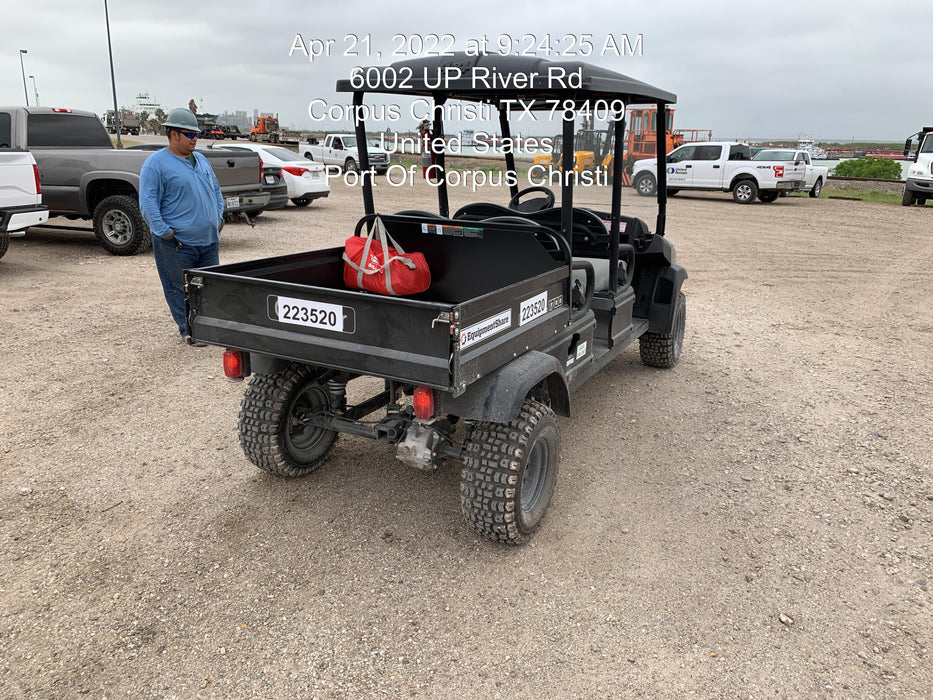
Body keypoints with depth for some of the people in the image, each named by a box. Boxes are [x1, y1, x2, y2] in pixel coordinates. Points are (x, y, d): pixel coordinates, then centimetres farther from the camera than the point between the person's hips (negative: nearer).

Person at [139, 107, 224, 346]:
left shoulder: (200, 160, 16)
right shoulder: (156, 163, -8)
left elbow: (216, 190, 25)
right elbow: (148, 203, -12)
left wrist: (219, 218, 14)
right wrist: (164, 232, -18)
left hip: (209, 239, 7)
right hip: (178, 243, -7)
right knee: (181, 289, 2)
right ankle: (189, 330, 13)